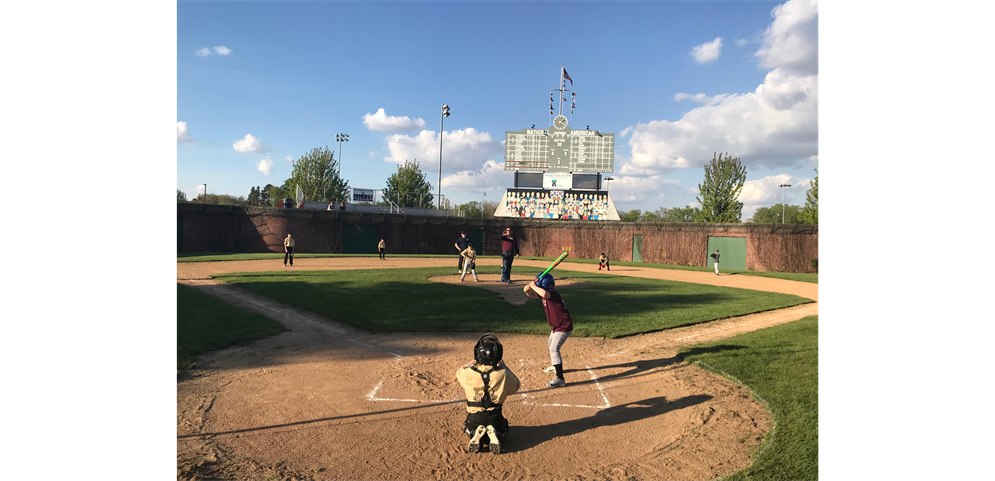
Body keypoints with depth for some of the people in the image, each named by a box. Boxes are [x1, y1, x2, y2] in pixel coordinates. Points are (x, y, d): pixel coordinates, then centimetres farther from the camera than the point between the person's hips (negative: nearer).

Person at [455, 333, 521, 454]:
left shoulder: (468, 373, -16)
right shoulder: (503, 374, -18)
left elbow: (459, 373, 11)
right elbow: (516, 385, 5)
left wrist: (473, 362, 18)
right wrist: (502, 365, 8)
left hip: (474, 418, 1)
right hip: (495, 418, 0)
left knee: (468, 427, 37)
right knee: (504, 429, 35)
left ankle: (476, 435, 2)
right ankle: (493, 435, 1)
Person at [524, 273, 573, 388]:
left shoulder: (552, 293, -27)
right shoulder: (546, 293, 2)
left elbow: (544, 294, -49)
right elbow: (532, 295, 8)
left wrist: (533, 286, -34)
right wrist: (528, 289, -15)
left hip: (564, 327, -11)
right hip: (558, 326, 11)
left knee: (554, 349, -16)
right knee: (551, 344, 30)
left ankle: (560, 378, -17)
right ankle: (555, 366, 53)